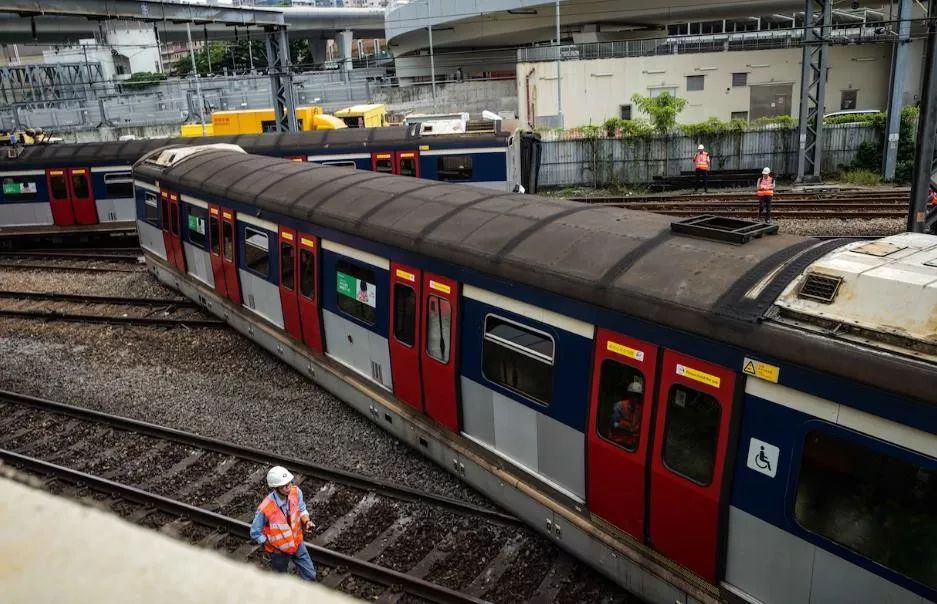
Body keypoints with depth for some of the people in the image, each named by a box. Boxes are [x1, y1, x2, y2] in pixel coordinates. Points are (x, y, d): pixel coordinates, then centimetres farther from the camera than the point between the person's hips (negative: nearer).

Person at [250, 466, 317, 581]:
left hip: (297, 543, 4)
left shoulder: (295, 492, -22)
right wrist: (273, 548, -15)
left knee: (310, 575, 16)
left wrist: (307, 521, -19)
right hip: (279, 550, -4)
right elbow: (255, 533, -20)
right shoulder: (265, 509, -35)